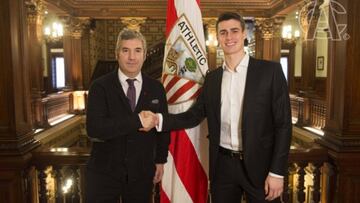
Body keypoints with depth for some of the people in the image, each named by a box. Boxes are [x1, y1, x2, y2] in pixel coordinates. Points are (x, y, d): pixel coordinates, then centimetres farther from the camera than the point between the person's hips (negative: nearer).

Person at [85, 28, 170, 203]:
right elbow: (94, 129, -22)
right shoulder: (100, 87, -10)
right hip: (104, 171, -2)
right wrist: (137, 121, -24)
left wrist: (160, 160, 9)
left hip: (142, 172, 3)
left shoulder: (156, 88, 0)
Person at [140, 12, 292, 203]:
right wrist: (158, 119, -11)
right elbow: (194, 115, 5)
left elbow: (283, 124, -8)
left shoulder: (270, 70, -6)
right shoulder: (212, 78, 6)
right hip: (223, 165, 4)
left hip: (259, 166, -3)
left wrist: (277, 172, -11)